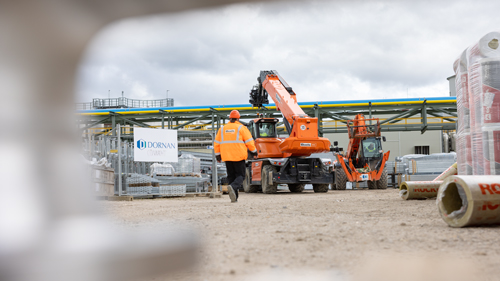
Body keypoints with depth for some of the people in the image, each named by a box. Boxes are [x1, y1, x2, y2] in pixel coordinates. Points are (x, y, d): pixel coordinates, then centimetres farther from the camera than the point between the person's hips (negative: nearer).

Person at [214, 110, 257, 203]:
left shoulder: (222, 129, 10)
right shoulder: (241, 128, -2)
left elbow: (217, 143, 12)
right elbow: (249, 142, -3)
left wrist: (218, 155, 21)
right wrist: (254, 152, 9)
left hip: (227, 157, 4)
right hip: (239, 156, -4)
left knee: (231, 176, 11)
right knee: (240, 175, 2)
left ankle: (234, 197, 7)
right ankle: (233, 187, -28)